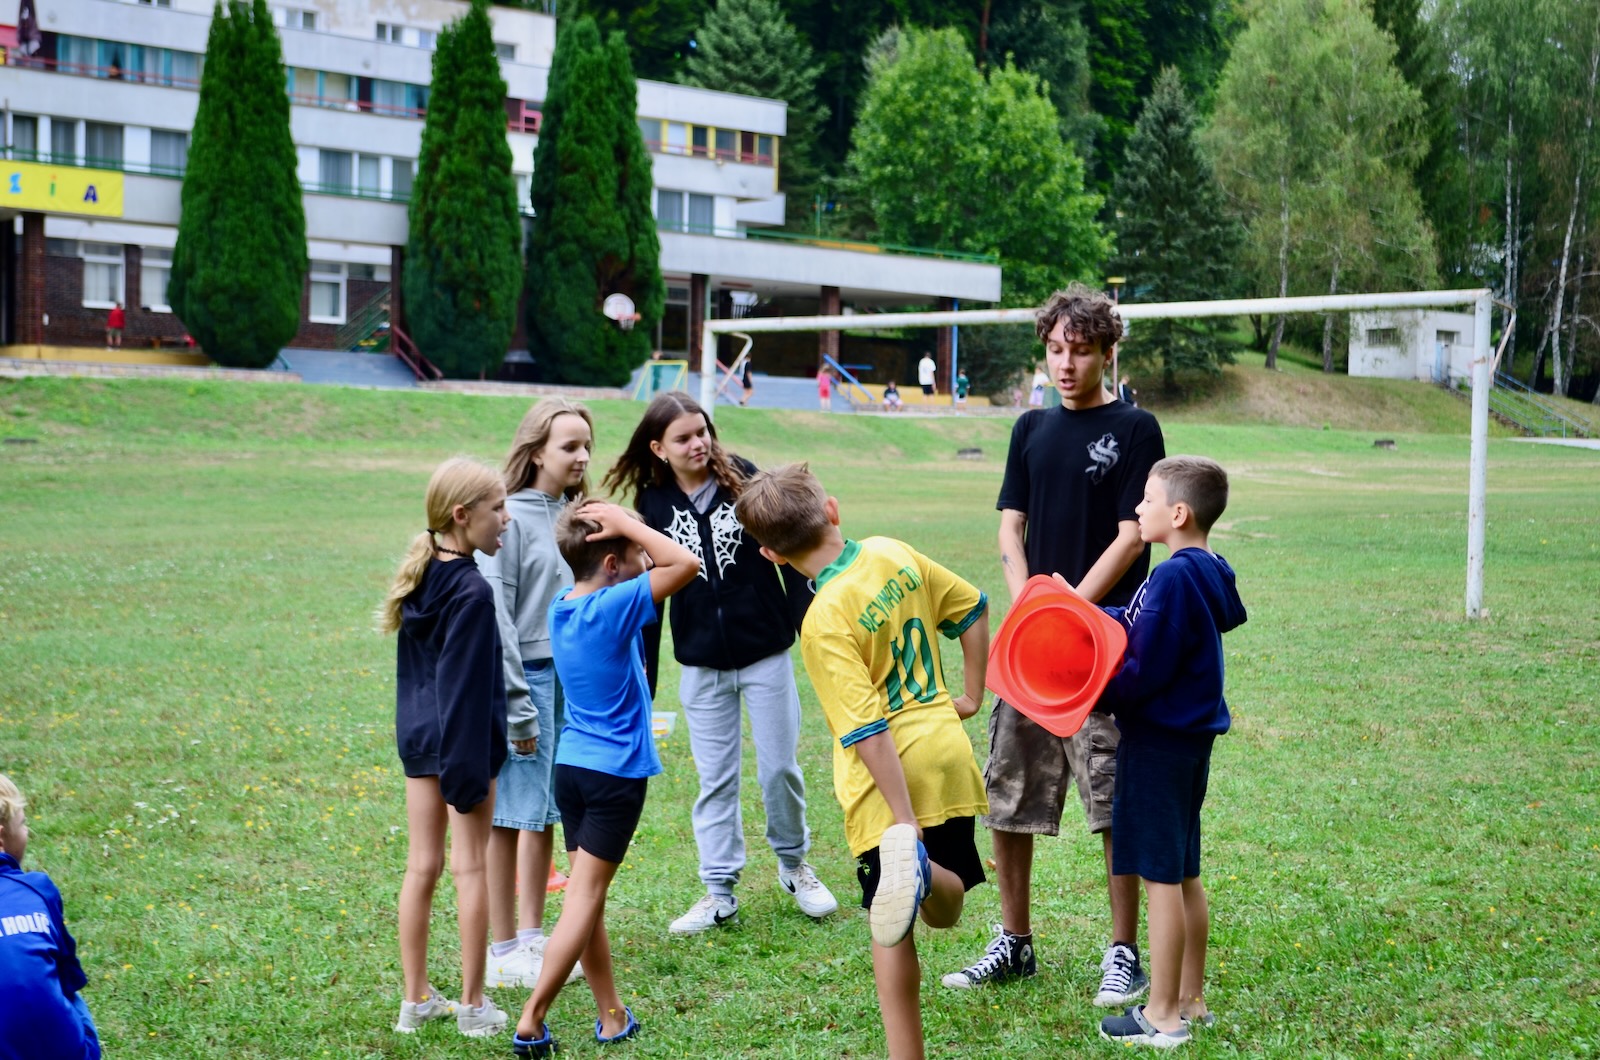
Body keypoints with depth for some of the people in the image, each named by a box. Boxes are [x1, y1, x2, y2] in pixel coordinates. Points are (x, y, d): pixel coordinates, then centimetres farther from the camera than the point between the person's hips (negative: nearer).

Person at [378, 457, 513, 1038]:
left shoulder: (418, 580, 6)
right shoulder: (472, 592, -19)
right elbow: (466, 687, -20)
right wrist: (469, 770, -18)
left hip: (419, 739, 8)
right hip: (462, 741, -8)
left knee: (421, 866, 12)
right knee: (470, 867, 2)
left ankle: (416, 1000, 19)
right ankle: (473, 1007, 10)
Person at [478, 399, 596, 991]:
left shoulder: (575, 514, 11)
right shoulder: (511, 518, -12)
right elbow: (496, 615, -14)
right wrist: (518, 707, -15)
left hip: (574, 677, 7)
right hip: (528, 676, -7)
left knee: (547, 814, 13)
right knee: (512, 814, 0)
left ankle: (532, 936, 23)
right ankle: (504, 952, 7)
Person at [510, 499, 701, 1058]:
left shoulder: (563, 606, 6)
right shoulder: (615, 607, -18)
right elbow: (687, 562, -23)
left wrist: (626, 529, 4)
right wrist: (626, 524, -17)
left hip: (571, 766, 8)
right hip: (616, 772, -8)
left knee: (586, 895, 11)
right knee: (584, 898, -3)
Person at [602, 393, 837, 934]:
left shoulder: (744, 480, -7)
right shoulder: (654, 505, -2)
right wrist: (642, 674, 6)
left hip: (766, 654, -1)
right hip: (701, 666, 1)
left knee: (780, 767, 5)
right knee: (715, 779, 7)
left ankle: (793, 864, 27)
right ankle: (719, 892, 15)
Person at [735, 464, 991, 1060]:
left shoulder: (825, 621, -18)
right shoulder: (893, 554, 0)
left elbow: (868, 733, -22)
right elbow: (972, 609, 15)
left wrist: (904, 823, -21)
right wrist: (971, 697, 27)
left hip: (888, 784, -6)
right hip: (948, 757, 6)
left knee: (893, 933, 9)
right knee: (944, 914, 16)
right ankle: (926, 871, -17)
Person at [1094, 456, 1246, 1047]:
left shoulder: (1175, 579, -21)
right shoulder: (1209, 573, 8)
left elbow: (1144, 672, -22)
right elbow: (1138, 627, 14)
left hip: (1159, 742, -10)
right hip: (1190, 737, 10)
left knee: (1160, 877, -2)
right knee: (1184, 876, 17)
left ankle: (1162, 1015, 5)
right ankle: (1191, 999, 26)